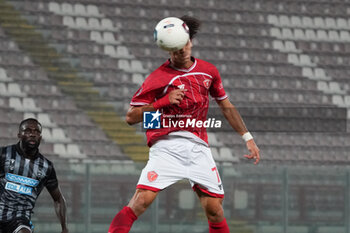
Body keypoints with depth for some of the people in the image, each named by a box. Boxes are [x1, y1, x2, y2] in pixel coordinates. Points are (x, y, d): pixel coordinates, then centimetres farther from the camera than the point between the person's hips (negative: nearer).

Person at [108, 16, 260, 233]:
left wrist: (248, 137, 20)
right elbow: (131, 117, -4)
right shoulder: (159, 78, -4)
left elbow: (226, 106, 23)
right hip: (167, 146, -4)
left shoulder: (208, 71, 10)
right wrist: (163, 102, -16)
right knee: (142, 199, -20)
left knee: (214, 209, -1)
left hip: (198, 146, 4)